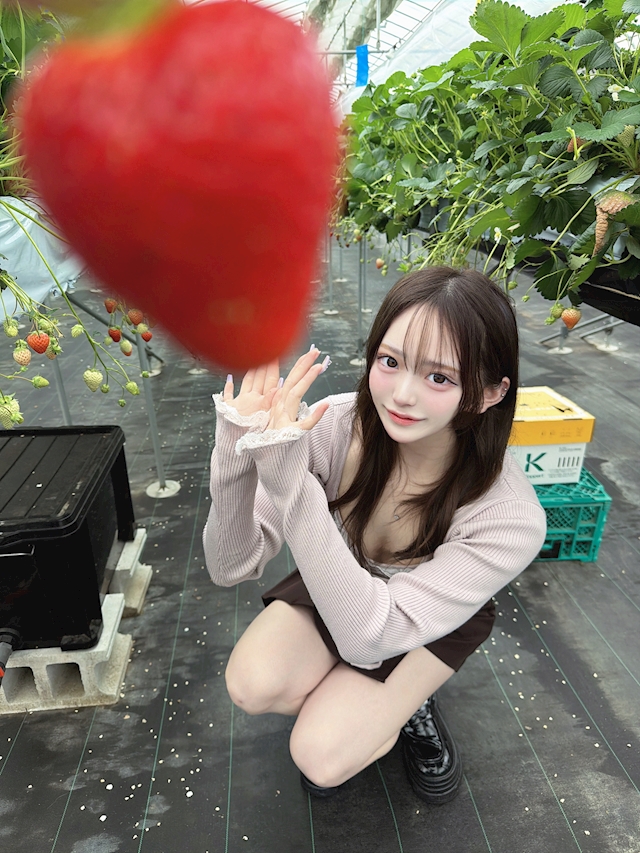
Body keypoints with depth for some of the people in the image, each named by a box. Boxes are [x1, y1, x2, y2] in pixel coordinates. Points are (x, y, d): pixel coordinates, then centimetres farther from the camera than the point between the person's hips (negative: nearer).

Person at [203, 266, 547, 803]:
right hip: (338, 579, 2)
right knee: (252, 685, -20)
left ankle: (406, 703, 15)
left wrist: (288, 479, -49)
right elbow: (232, 567, -25)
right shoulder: (336, 425, -31)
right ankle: (339, 699, 11)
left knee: (321, 757, -16)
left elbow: (367, 636, -38)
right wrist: (235, 457, -46)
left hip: (435, 616, -2)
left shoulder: (509, 518, -35)